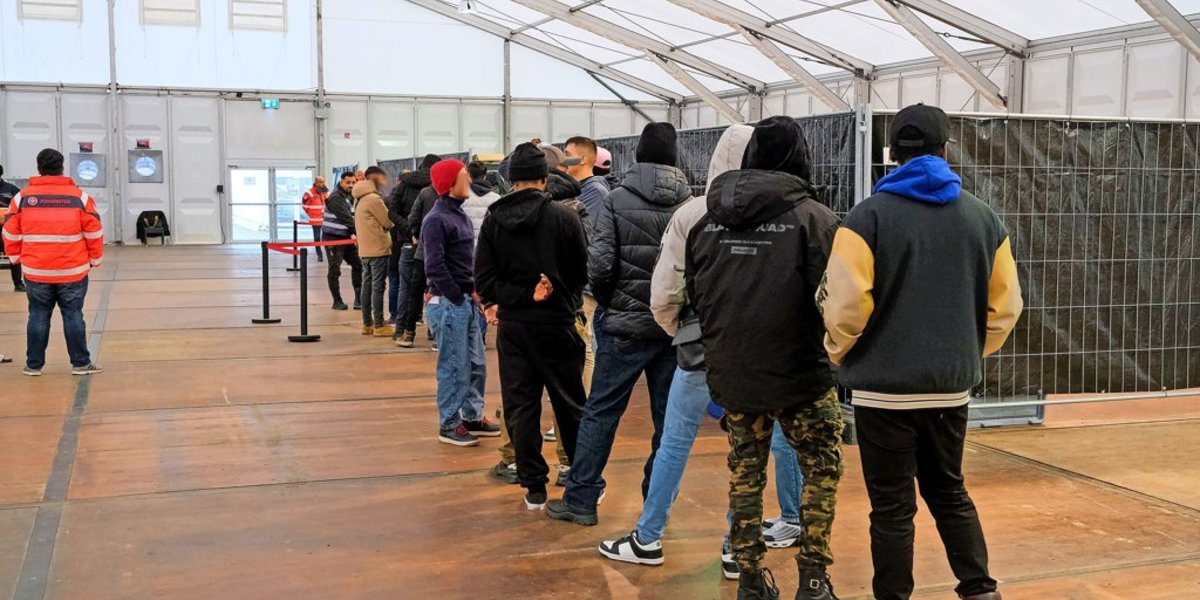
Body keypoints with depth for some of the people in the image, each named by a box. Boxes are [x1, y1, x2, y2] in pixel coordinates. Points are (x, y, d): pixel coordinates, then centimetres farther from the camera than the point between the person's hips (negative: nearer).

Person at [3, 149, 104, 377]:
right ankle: (80, 363, 10)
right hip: (73, 272, -1)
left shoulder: (23, 197, -1)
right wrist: (95, 259, 12)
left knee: (38, 316, 10)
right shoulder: (79, 197, -4)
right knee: (73, 315, 6)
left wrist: (16, 257, 19)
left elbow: (10, 233, 3)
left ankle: (34, 365, 17)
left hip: (36, 272, 1)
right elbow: (94, 232, -1)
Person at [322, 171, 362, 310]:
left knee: (358, 264, 6)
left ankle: (359, 299, 10)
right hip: (333, 237, -9)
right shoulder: (335, 198, -17)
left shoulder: (350, 196, 11)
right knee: (335, 270, -1)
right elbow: (346, 219, -24)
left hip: (346, 236, 9)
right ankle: (337, 301, 7)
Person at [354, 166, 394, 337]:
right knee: (378, 286, -5)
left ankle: (367, 324, 16)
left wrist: (381, 226, 2)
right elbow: (388, 222, -12)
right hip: (378, 248, -9)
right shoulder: (373, 198, -16)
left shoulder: (359, 199, 14)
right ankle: (379, 326, -3)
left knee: (367, 286, 12)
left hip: (365, 249, 9)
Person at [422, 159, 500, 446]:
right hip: (448, 304, -8)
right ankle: (449, 425, 9)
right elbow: (435, 267, -19)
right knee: (454, 366, -1)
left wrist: (474, 293, 5)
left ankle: (473, 417, 26)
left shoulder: (461, 216, 14)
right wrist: (458, 298, -15)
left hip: (466, 302, 8)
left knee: (476, 364, 14)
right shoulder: (436, 220, -13)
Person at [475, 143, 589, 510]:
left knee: (519, 406, 8)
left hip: (512, 325, 2)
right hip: (556, 324, -1)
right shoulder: (564, 217, -9)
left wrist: (509, 300, -5)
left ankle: (534, 488, 10)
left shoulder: (493, 219, -2)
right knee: (570, 404, 10)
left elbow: (484, 275, -6)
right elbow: (583, 272, -4)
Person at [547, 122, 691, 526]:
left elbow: (599, 266, -12)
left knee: (600, 412, 7)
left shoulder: (616, 202, -6)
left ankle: (580, 500, 12)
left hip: (625, 325, -2)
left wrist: (610, 304, 6)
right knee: (668, 416, 11)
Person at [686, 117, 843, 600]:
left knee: (745, 472, 16)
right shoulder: (813, 216, -12)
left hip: (731, 374, 4)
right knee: (821, 468, 13)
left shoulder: (708, 219, 2)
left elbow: (694, 296, 9)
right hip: (800, 374, -4)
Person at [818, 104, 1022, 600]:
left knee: (892, 506, 6)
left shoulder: (869, 216, -10)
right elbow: (1005, 306, 6)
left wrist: (839, 355, 1)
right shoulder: (983, 217, 5)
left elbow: (846, 304, -17)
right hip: (952, 386, 5)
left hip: (885, 386, -4)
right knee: (949, 491, 21)